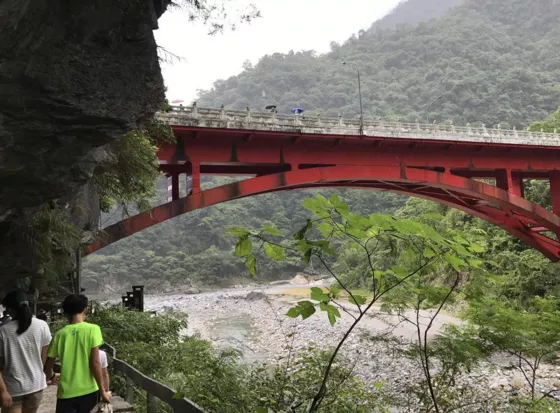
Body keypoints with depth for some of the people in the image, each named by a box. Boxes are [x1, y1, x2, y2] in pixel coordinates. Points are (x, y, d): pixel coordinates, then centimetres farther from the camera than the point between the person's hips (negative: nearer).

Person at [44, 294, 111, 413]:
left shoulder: (60, 334, -1)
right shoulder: (92, 329, -9)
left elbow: (47, 367, 6)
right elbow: (95, 363, -13)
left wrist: (51, 376, 28)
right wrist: (102, 390, -5)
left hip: (66, 392, 1)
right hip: (88, 390, -1)